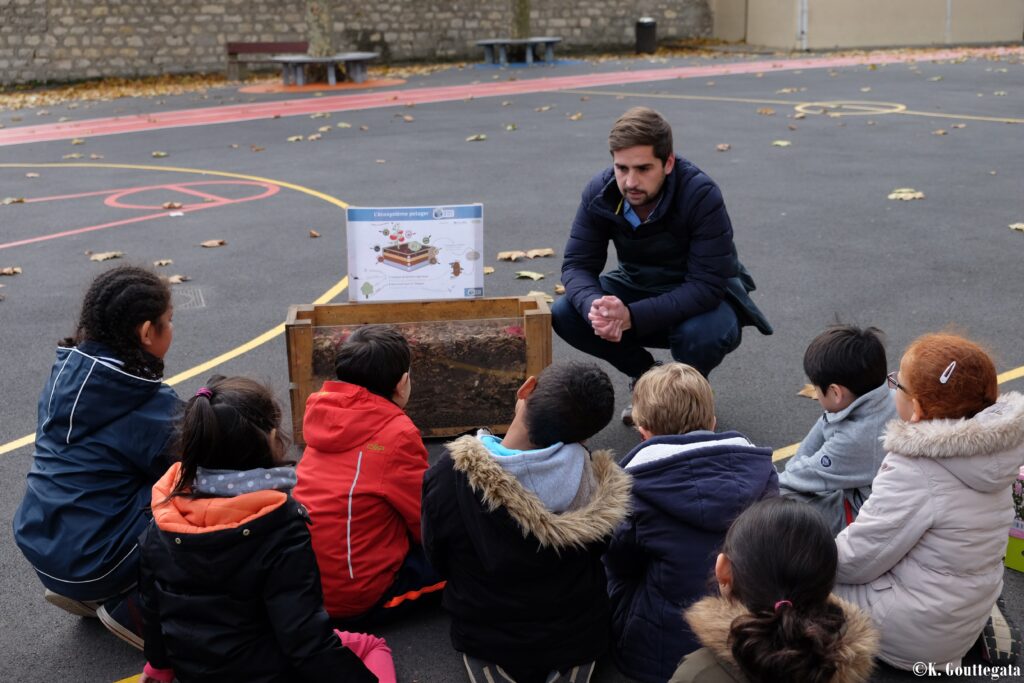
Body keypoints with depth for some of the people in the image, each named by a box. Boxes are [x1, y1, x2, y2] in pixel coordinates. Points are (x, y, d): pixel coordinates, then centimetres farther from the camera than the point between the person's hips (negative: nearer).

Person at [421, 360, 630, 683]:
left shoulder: (448, 476, -26)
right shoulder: (596, 479, -23)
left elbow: (439, 560, -8)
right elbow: (596, 551, -3)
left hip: (485, 639, 0)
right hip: (576, 636, 1)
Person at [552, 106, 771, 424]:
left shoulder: (702, 195, -30)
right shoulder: (600, 192, -17)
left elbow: (707, 284, -33)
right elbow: (577, 264, -15)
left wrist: (631, 316, -44)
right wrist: (594, 307, -39)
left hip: (705, 295, -4)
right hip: (637, 286, 4)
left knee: (700, 334, -38)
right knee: (564, 314, -20)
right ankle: (645, 376, 6)